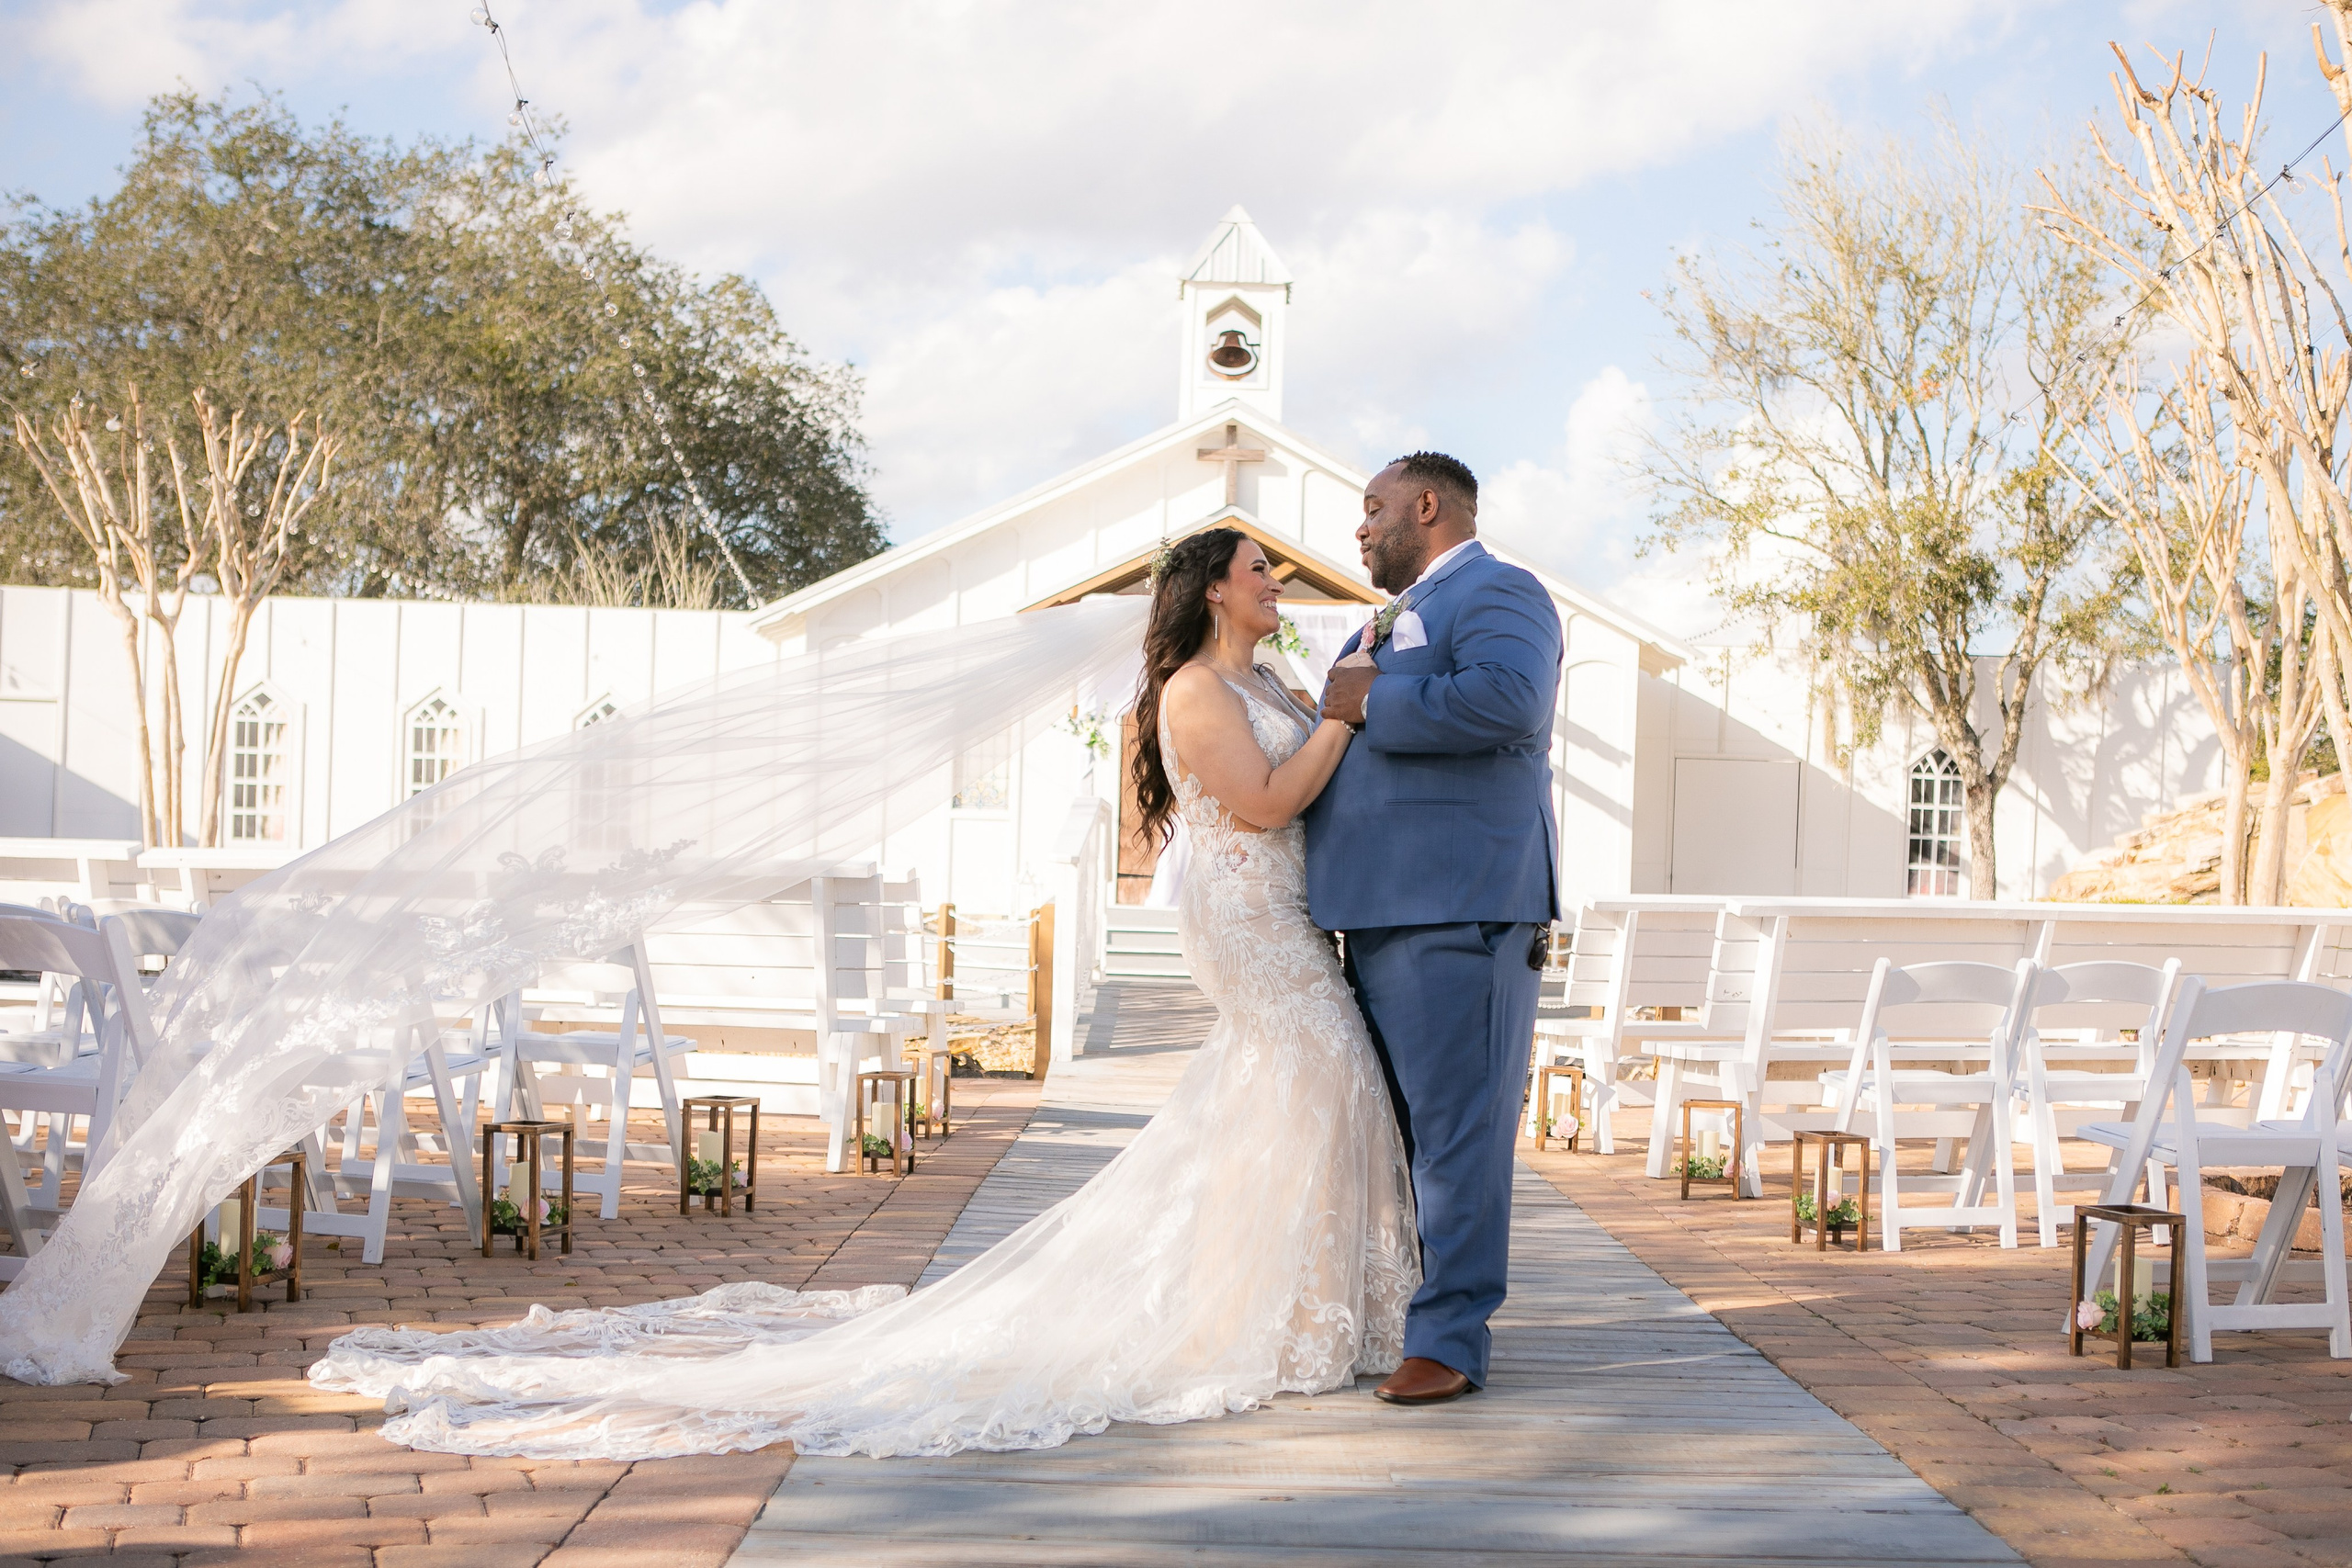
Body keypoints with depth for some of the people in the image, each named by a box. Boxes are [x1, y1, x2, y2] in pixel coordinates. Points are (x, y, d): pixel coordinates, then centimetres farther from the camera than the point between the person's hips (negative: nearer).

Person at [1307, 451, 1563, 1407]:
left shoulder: (1498, 594, -4)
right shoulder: (1398, 619, 27)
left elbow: (1507, 699, -26)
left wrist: (1371, 704, -17)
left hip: (1459, 908, -10)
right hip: (1381, 914, 10)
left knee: (1456, 1126, -10)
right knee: (1395, 1128, 14)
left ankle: (1450, 1340, -8)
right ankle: (1383, 1318, 22)